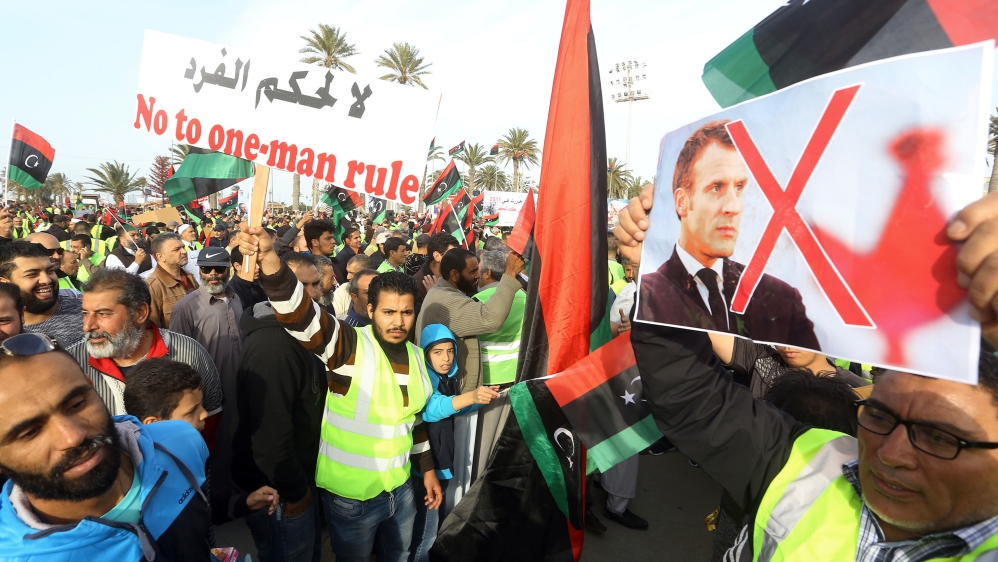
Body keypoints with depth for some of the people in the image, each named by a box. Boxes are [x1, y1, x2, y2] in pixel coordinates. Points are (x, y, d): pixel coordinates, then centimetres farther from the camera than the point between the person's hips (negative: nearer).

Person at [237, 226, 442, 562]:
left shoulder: (415, 356, 0)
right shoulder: (350, 345, -19)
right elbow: (300, 314, -37)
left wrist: (427, 468, 14)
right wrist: (269, 259, -53)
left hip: (400, 487, 5)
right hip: (351, 495, -5)